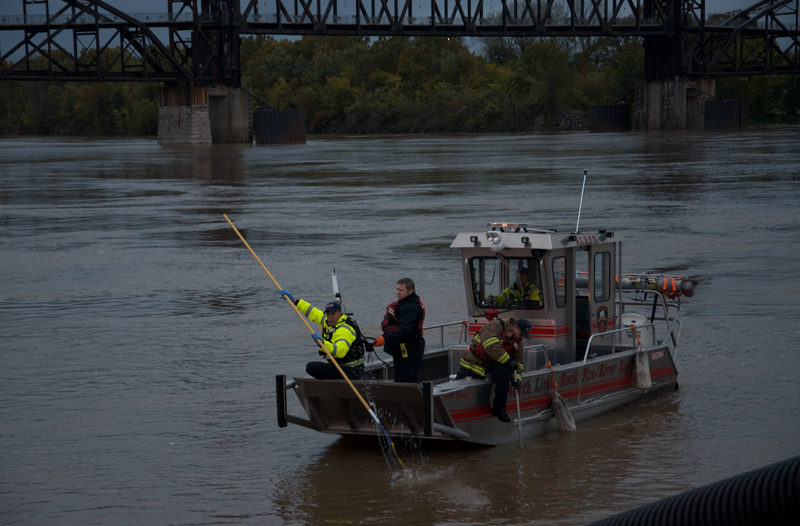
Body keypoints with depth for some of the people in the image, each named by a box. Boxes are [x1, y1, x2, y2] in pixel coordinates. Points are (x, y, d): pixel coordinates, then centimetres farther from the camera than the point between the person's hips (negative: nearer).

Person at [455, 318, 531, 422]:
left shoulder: (518, 343, 5)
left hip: (491, 366, 4)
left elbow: (518, 361, 9)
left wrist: (517, 377, -10)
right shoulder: (495, 326, -18)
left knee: (504, 371, -28)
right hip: (472, 365, -4)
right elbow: (491, 347, -31)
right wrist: (509, 361, -29)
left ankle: (499, 409, -19)